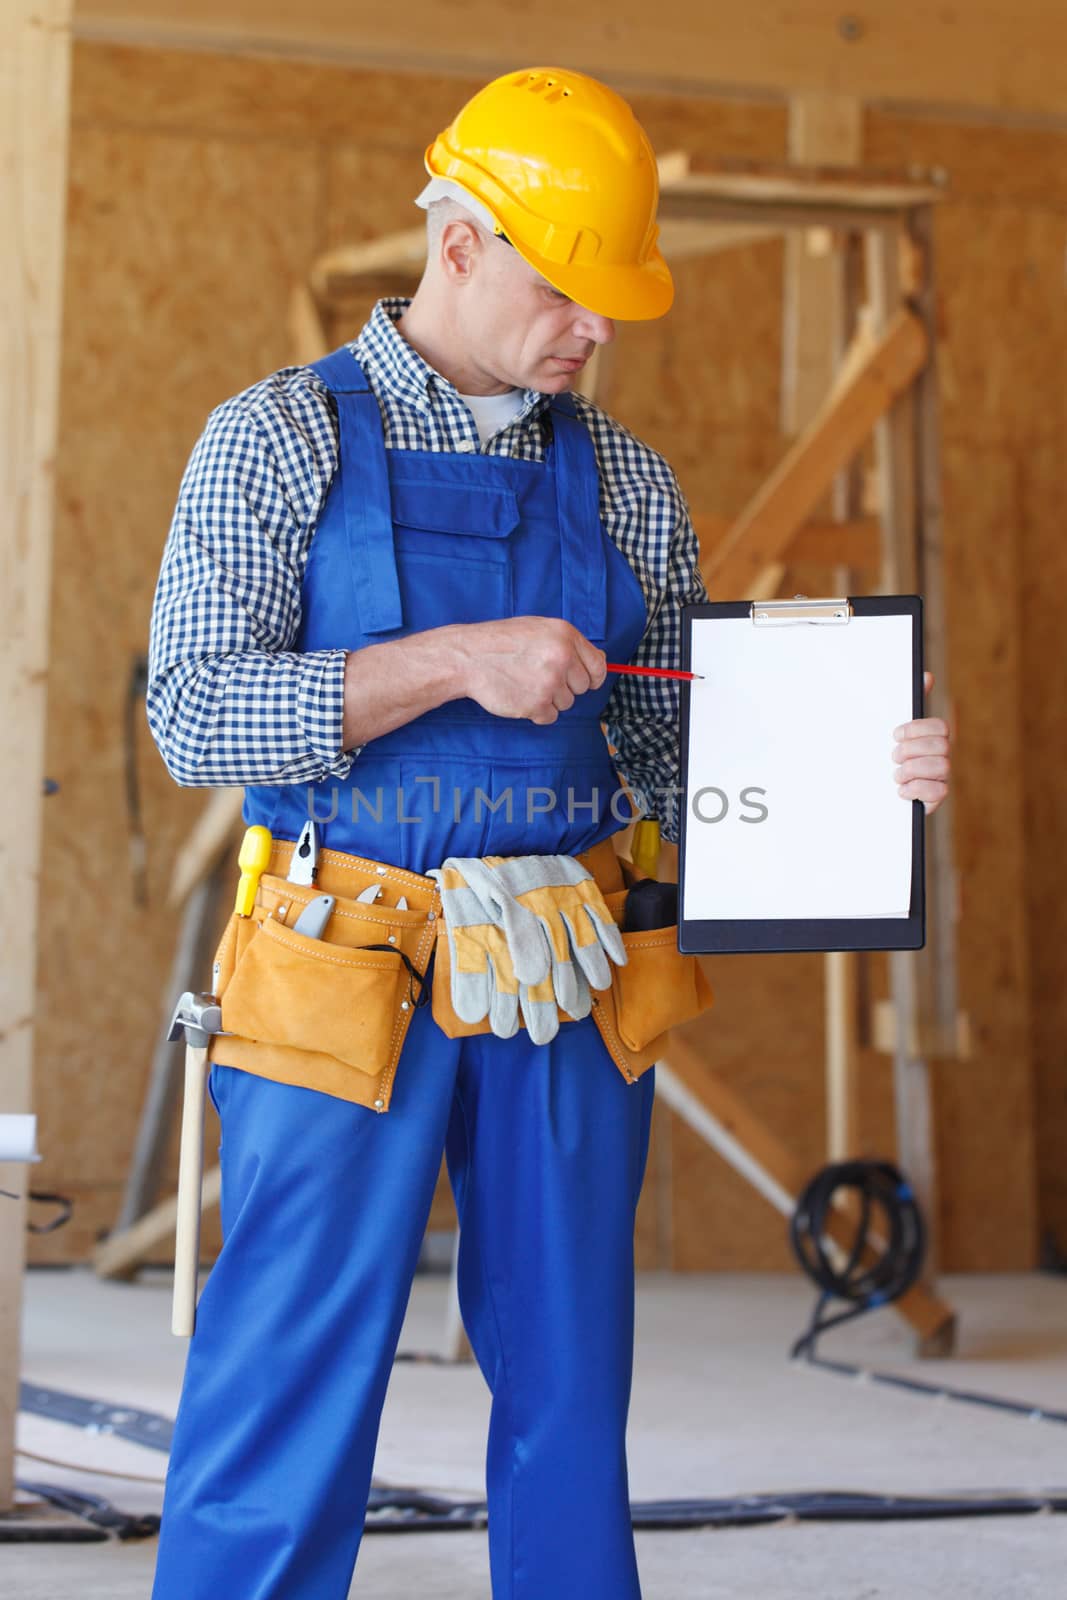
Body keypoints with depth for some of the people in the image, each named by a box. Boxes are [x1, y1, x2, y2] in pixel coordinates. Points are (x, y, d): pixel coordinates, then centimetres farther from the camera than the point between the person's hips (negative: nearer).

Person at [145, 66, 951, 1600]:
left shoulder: (623, 480, 11)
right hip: (351, 982, -4)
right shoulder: (280, 439, 0)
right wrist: (455, 662, -19)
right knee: (283, 1429, -2)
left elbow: (671, 755, 11)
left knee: (569, 1419, 11)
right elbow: (194, 710, -10)